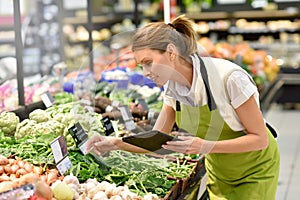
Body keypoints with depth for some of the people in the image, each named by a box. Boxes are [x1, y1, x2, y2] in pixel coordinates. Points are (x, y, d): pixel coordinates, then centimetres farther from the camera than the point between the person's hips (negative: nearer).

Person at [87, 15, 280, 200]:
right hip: (219, 173, 5)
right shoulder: (172, 88, -11)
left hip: (255, 171, -5)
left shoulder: (228, 77, -30)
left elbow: (260, 139, -23)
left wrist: (205, 146, -34)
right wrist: (117, 143, -22)